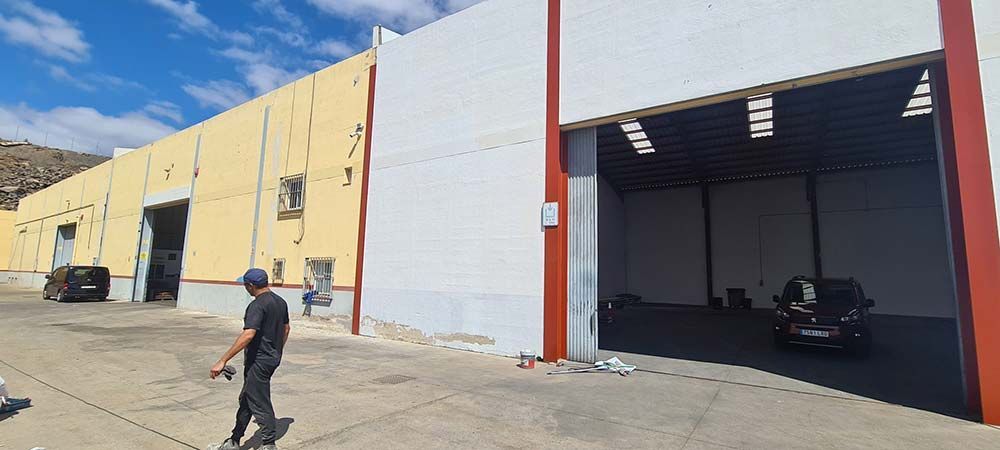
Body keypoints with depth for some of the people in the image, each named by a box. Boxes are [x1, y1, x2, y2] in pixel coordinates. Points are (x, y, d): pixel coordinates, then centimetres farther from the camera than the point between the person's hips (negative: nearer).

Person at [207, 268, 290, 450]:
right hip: (272, 358, 9)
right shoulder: (281, 302, 7)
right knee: (246, 399, 20)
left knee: (260, 404, 1)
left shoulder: (257, 305, -21)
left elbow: (248, 335, -32)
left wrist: (223, 360, -31)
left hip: (258, 361, -9)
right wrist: (277, 352, 28)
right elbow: (286, 329, 17)